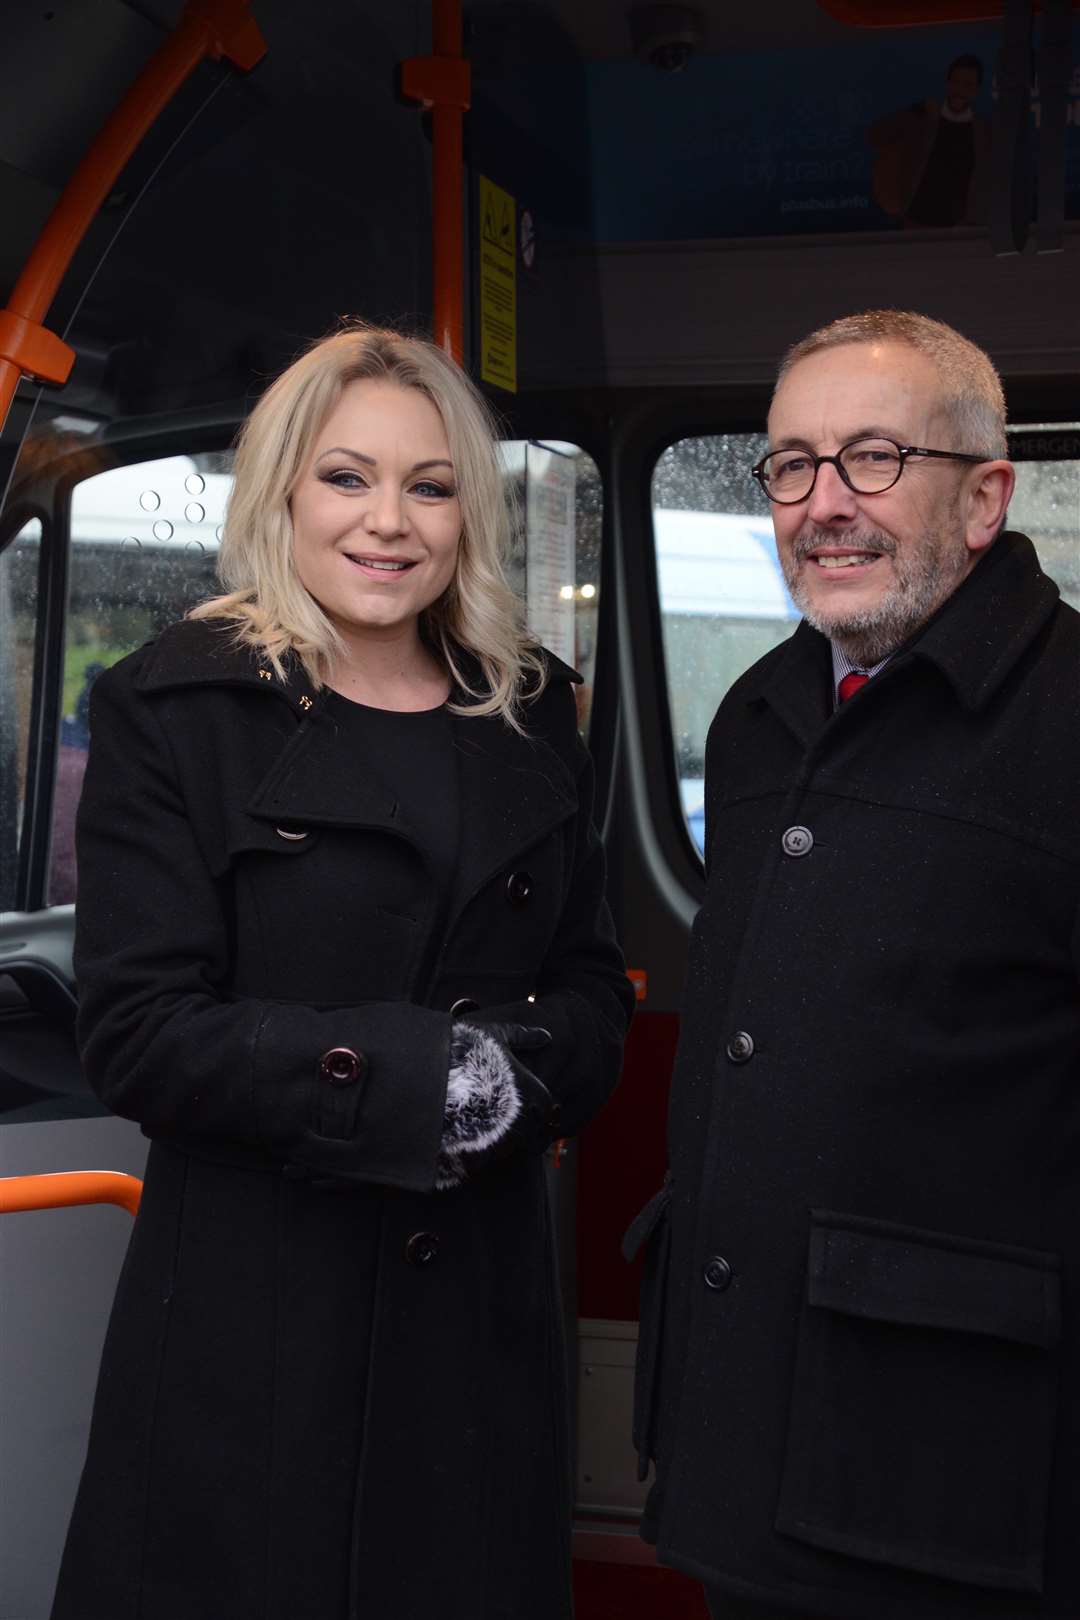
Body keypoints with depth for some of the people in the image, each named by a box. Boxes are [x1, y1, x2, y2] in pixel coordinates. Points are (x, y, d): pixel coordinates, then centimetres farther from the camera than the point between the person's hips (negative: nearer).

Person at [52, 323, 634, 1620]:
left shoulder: (530, 719, 10)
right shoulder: (168, 712, -4)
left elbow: (595, 991, 9)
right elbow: (140, 1033, -11)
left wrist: (509, 1076, -13)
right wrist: (418, 1076, -18)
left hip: (480, 1305, 4)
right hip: (250, 1308, -4)